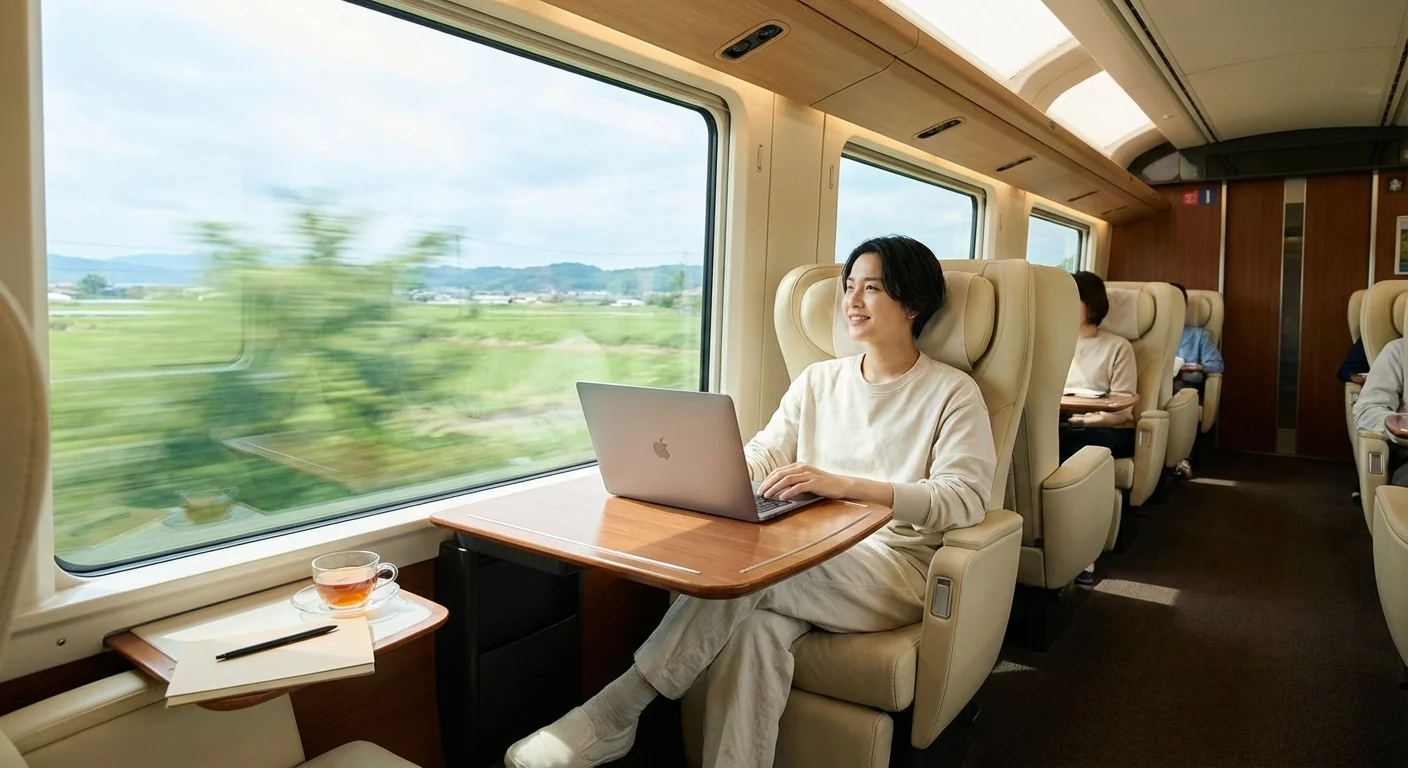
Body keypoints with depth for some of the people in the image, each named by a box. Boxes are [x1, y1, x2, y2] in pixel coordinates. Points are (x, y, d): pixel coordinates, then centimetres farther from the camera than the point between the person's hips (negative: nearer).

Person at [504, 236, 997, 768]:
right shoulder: (818, 380, 16)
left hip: (897, 568, -4)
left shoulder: (953, 393, 1)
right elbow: (764, 455, 9)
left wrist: (844, 485, -26)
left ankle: (614, 713, -21)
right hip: (812, 563, 4)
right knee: (756, 627, -32)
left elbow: (966, 498, -13)